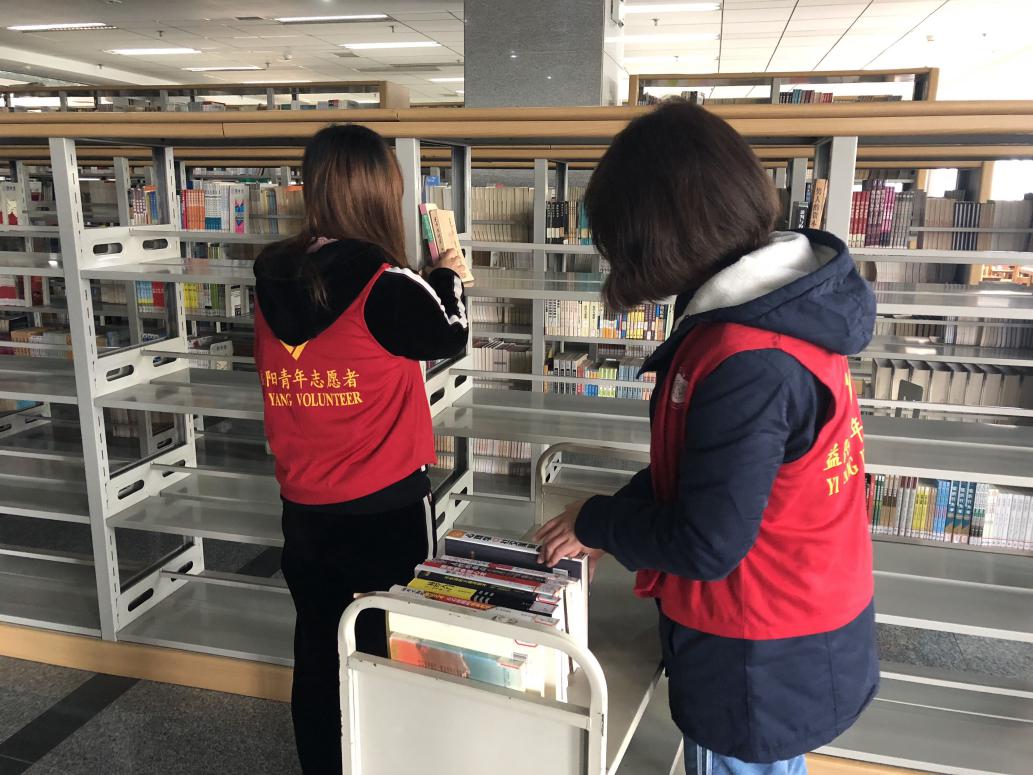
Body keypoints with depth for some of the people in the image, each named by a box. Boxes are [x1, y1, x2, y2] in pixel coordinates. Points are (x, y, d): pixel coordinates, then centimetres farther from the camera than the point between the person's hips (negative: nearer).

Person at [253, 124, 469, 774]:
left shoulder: (274, 281, -2)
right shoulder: (385, 285, -19)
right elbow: (451, 337, -3)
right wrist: (449, 274, 16)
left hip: (305, 508, 5)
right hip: (386, 507, -5)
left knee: (317, 654, 20)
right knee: (390, 653, 13)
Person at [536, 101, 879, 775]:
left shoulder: (747, 363, -33)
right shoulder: (791, 305, -2)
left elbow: (706, 545, -25)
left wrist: (597, 524, -9)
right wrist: (618, 515, 1)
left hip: (761, 664, -8)